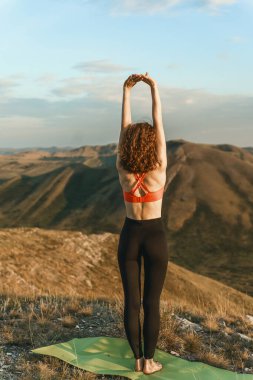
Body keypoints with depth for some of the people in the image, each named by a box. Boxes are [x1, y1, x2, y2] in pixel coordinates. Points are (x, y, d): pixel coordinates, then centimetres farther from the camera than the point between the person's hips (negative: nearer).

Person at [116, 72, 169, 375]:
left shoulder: (122, 170, -13)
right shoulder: (158, 169, -18)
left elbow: (124, 126, -6)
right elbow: (159, 123, -15)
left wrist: (126, 91, -1)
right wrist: (154, 87, -9)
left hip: (129, 237, 2)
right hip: (155, 237, -2)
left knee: (131, 301, 9)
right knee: (152, 302, 6)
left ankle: (137, 359, 19)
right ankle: (149, 361, 14)